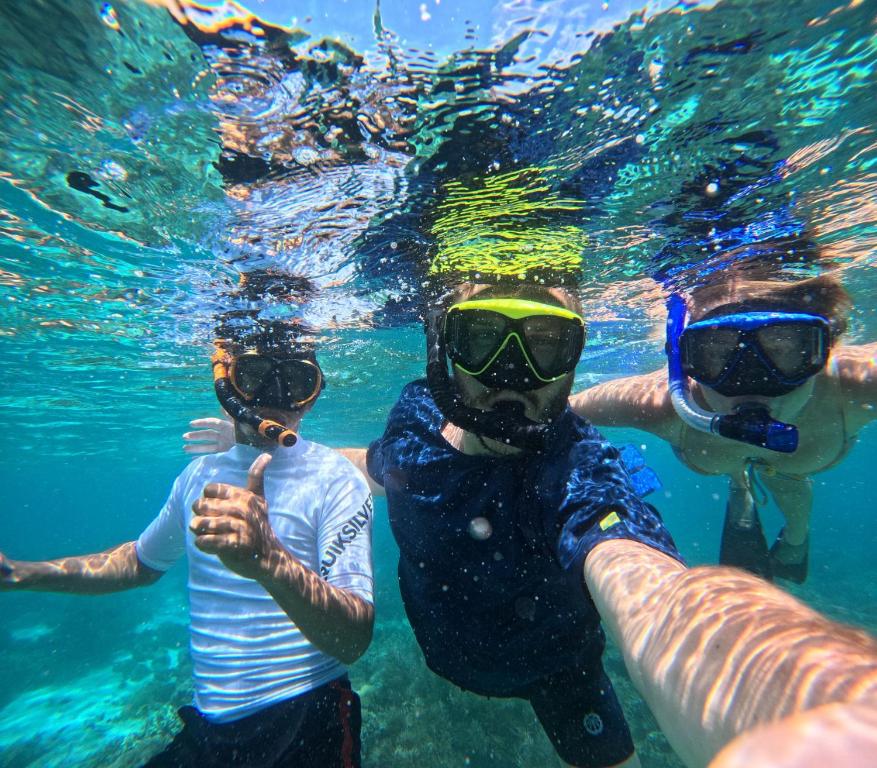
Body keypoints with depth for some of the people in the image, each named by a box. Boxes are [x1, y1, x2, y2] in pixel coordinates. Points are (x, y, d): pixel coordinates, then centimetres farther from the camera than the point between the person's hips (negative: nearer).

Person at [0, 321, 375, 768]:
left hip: (303, 730, -5)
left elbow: (354, 640, -27)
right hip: (206, 729, 6)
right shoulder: (200, 474, 0)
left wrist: (269, 558, -44)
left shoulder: (334, 479, -20)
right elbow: (142, 562, 19)